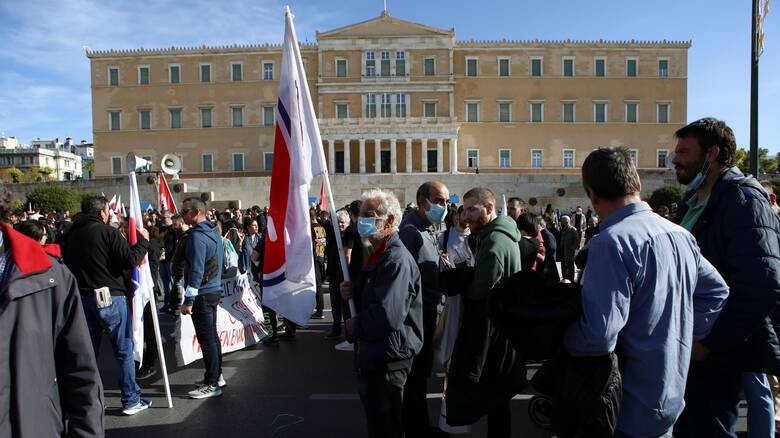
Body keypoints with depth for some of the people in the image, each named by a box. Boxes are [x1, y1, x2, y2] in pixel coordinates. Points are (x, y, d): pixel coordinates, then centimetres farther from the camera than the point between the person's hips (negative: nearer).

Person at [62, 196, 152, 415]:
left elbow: (67, 265, 14)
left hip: (82, 298, 6)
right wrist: (143, 241, -4)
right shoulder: (107, 232, -12)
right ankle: (131, 400, 11)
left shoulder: (71, 234, 8)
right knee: (124, 350, 4)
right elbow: (130, 260, -17)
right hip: (110, 297, -6)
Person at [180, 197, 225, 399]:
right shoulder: (214, 232, 12)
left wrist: (188, 300, -19)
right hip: (215, 290, 10)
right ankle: (217, 375, 28)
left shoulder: (197, 235, -17)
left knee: (206, 338, -3)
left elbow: (196, 270, -21)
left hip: (202, 294, -10)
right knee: (212, 335, 17)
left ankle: (212, 384, 5)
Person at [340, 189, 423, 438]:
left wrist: (355, 326, -16)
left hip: (388, 358, -10)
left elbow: (388, 316, -35)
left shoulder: (396, 259, -24)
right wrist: (351, 293, 1)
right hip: (374, 352, 10)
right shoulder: (379, 254, 11)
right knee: (375, 418, 26)